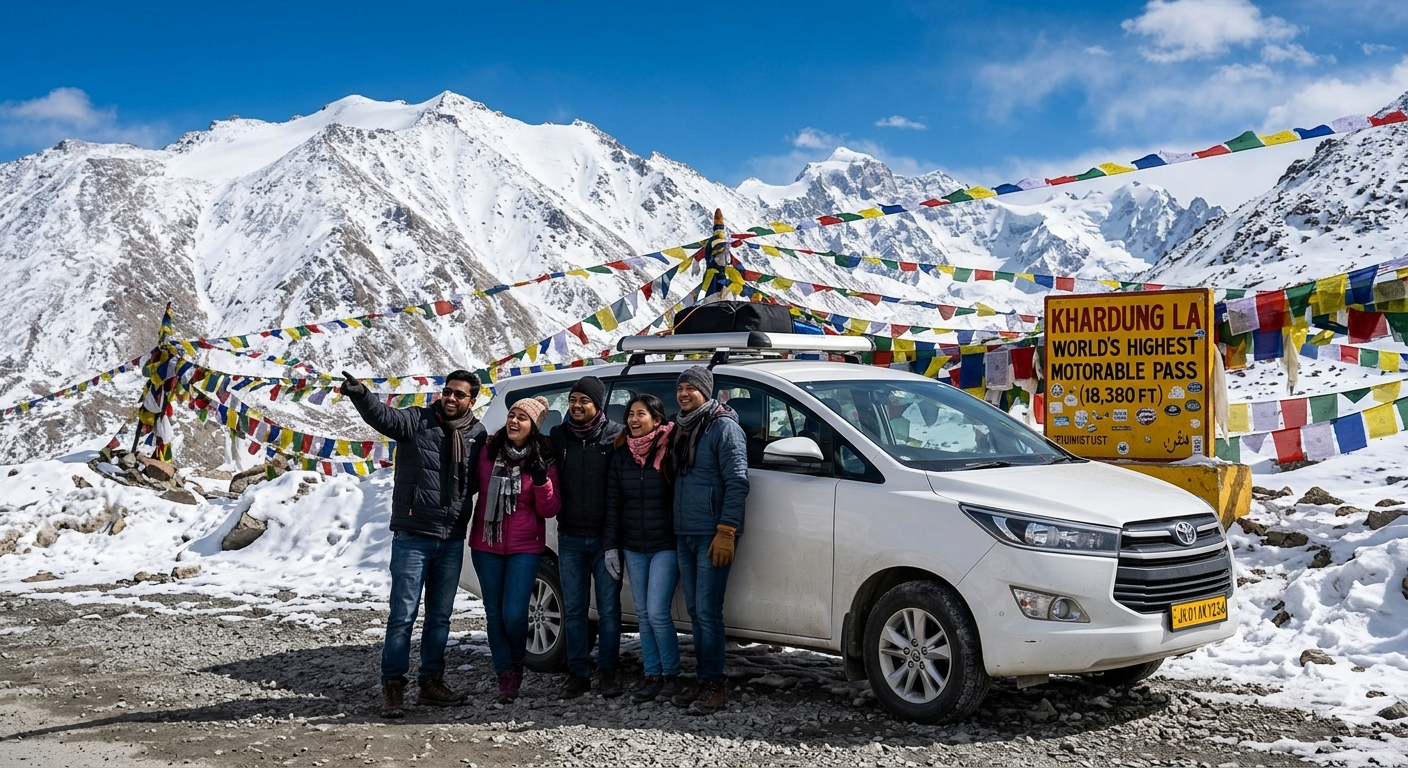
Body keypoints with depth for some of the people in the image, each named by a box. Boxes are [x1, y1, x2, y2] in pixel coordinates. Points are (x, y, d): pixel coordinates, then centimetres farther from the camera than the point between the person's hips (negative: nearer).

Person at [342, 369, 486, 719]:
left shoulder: (477, 435, 6)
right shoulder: (417, 421, -5)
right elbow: (384, 416, -24)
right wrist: (360, 394, -42)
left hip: (452, 541, 4)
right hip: (413, 537, -4)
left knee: (440, 615, 13)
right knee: (403, 614, -1)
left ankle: (432, 681, 24)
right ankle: (393, 686, 9)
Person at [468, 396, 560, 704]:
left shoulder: (542, 462, -4)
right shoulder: (488, 453, 2)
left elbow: (549, 510, -4)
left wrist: (541, 480, -19)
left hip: (525, 547, -3)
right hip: (486, 545, 3)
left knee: (514, 614, -9)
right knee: (495, 614, 5)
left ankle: (517, 662, 19)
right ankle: (505, 675, 18)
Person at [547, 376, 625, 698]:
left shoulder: (616, 435, -3)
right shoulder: (558, 436, 7)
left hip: (605, 537, -3)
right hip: (570, 538, 3)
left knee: (609, 608, 3)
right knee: (573, 610, 7)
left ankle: (608, 672, 14)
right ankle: (578, 673, 16)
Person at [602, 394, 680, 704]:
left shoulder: (670, 451, -8)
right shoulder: (622, 455, 6)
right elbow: (613, 503, 7)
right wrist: (611, 546, 4)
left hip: (665, 546, -5)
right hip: (633, 548, 5)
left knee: (657, 613, -8)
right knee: (643, 615, 8)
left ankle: (672, 675, 8)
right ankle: (653, 676, 17)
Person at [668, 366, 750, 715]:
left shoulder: (723, 426, -9)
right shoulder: (680, 428, 16)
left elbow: (737, 483, -14)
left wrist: (726, 531, -20)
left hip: (711, 537, -8)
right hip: (683, 535, 8)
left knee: (708, 613, -7)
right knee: (695, 612, 10)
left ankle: (714, 686, 0)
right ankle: (702, 680, 17)